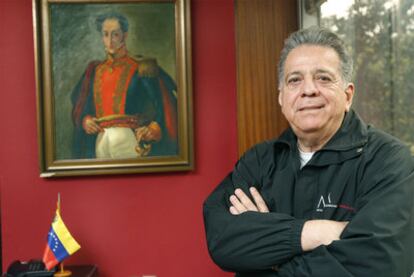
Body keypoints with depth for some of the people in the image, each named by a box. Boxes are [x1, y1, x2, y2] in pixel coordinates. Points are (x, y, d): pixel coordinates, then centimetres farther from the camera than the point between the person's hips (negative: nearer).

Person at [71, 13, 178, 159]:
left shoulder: (141, 68, 2)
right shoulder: (94, 70, 15)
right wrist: (85, 120, 2)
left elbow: (165, 104, -2)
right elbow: (80, 107, 23)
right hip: (100, 141, 3)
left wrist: (153, 130, -17)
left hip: (128, 137, -2)